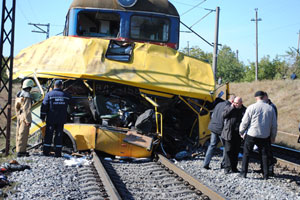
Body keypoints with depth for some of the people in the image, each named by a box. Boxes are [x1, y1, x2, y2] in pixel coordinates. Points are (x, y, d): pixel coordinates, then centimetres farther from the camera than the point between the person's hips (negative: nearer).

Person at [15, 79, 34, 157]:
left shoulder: (19, 94, 12)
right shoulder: (27, 96, -17)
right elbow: (27, 109, -21)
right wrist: (28, 120, -19)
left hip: (19, 117, 9)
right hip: (24, 117, -9)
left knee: (19, 134, 15)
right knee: (23, 135, -6)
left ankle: (18, 150, 23)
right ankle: (20, 151, -5)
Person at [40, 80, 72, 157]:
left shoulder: (49, 94, -5)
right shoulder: (66, 95, 2)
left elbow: (44, 106, -6)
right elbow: (71, 101, 21)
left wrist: (43, 117, 2)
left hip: (51, 119, -1)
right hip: (61, 120, 1)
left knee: (48, 135, 7)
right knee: (59, 135, 6)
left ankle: (46, 152, 9)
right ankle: (58, 153, 4)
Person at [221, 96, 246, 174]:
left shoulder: (244, 110, 4)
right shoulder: (229, 107, 3)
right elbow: (224, 115, -11)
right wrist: (231, 107, -13)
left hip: (238, 134, 2)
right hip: (229, 133, -2)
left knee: (236, 151, 8)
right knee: (228, 151, -3)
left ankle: (234, 167, 18)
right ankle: (227, 168, 0)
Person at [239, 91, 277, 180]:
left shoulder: (251, 107, -8)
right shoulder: (270, 108, 2)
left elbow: (244, 122, -6)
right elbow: (274, 125, 7)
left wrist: (241, 132, 9)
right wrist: (273, 136, 18)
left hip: (251, 135, -2)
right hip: (264, 136, 3)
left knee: (246, 153, 10)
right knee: (264, 155, 12)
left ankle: (244, 172, 9)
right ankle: (266, 175, 11)